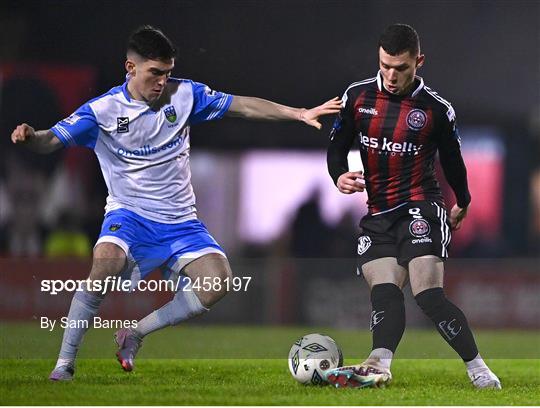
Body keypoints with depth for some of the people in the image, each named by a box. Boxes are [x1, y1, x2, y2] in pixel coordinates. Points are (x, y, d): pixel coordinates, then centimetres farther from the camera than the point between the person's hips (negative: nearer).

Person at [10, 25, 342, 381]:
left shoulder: (185, 95, -1)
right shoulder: (102, 110, -9)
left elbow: (242, 106, 5)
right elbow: (52, 141, -13)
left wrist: (300, 113, 0)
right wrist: (30, 137, -37)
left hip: (180, 221, 4)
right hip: (129, 213, -4)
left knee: (218, 282, -18)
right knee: (107, 262, -34)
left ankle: (135, 334, 1)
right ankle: (65, 362, -22)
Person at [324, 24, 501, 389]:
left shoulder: (436, 109, -3)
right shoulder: (357, 97, 4)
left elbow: (452, 160, 11)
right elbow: (337, 146, 13)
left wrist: (463, 204, 24)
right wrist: (339, 175, -8)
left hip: (421, 208, -4)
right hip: (377, 214, 4)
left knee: (428, 294, -18)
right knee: (384, 291, -16)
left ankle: (478, 369, -10)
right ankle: (378, 366, -36)